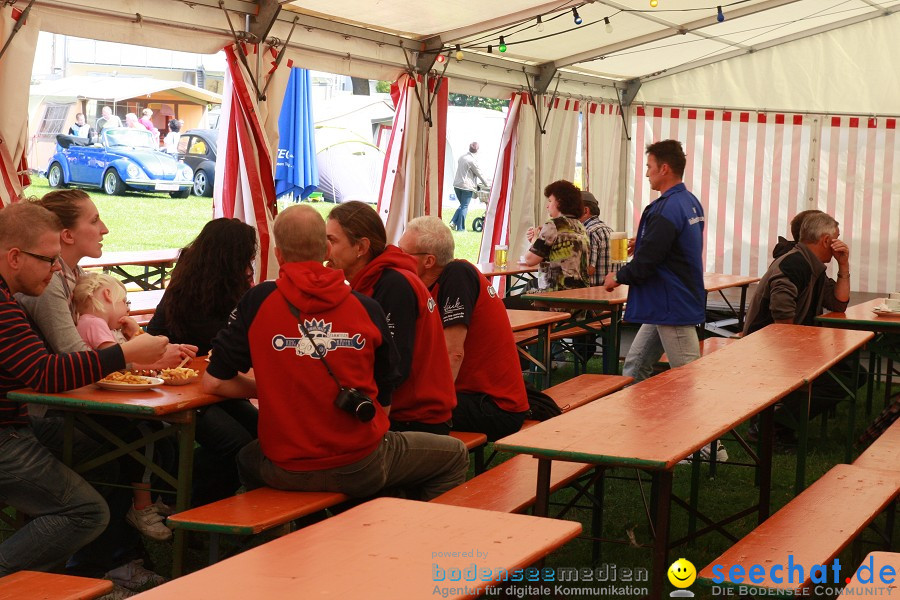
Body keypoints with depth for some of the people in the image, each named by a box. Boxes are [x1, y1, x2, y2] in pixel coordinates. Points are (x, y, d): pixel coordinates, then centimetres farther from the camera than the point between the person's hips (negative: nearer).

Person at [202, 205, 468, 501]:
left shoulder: (256, 302, -5)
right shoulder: (367, 309, -4)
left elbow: (213, 382, 0)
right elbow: (384, 401, 4)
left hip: (284, 473, 2)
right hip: (361, 470, -1)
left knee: (246, 458, 38)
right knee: (455, 456, 23)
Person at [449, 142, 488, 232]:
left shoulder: (461, 157, 11)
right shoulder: (472, 161, -13)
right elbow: (479, 174, -6)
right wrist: (486, 185, 9)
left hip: (457, 185, 7)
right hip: (466, 186, -7)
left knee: (462, 205, 18)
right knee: (464, 207, 1)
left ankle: (453, 222, 4)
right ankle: (460, 227, 2)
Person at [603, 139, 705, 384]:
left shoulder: (666, 210, -22)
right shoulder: (691, 202, 10)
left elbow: (646, 262, -22)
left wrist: (618, 277, -5)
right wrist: (642, 243, 15)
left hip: (673, 308, -10)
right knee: (635, 365, 15)